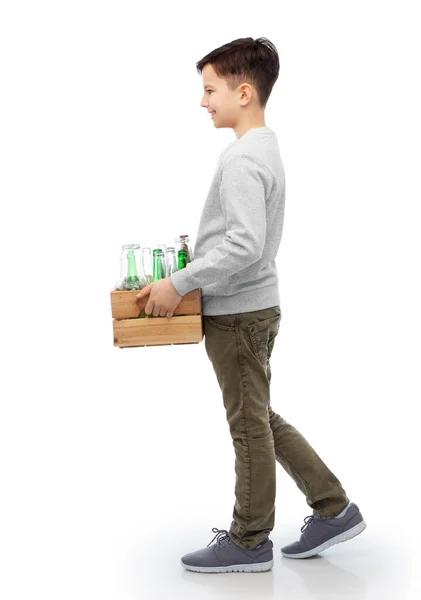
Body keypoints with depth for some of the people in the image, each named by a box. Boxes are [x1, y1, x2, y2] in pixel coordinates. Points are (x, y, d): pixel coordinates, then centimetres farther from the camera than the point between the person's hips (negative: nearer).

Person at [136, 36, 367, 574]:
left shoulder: (242, 159, -20)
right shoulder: (265, 147, 12)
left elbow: (245, 245, -29)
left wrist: (178, 284, -22)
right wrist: (192, 275, 17)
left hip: (238, 313, -10)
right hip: (250, 306, 10)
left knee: (249, 425, 3)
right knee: (259, 418, 18)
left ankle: (249, 541, 17)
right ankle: (332, 509, 22)